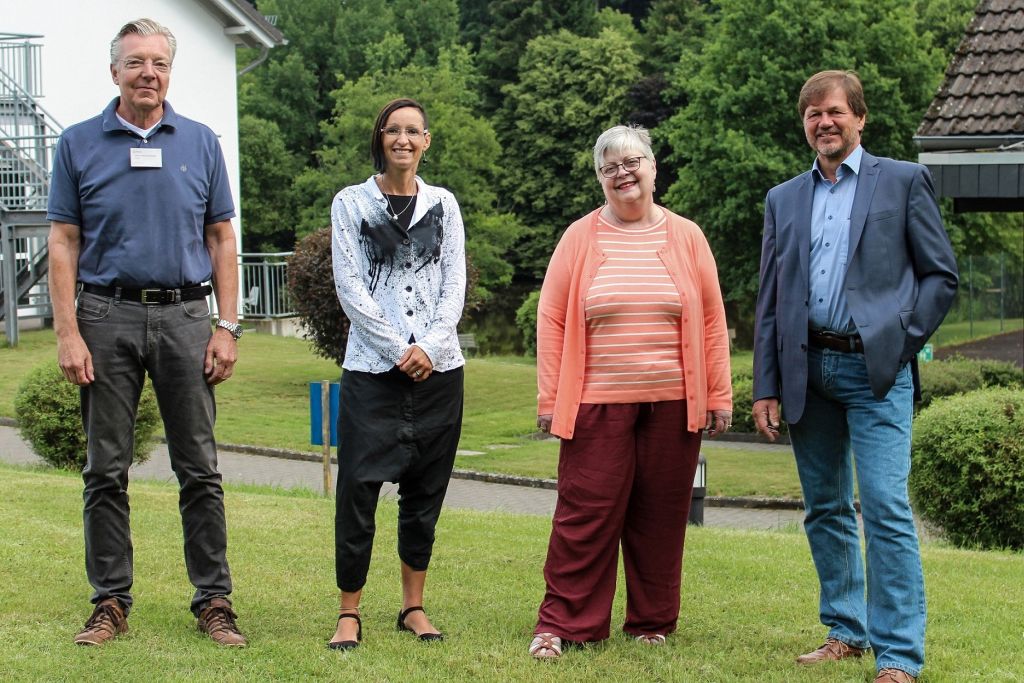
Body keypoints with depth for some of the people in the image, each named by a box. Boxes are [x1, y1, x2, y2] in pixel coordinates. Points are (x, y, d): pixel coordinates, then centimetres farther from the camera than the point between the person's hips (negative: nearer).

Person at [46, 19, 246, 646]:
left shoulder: (200, 142, 8)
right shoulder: (80, 144, 4)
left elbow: (222, 239, 9)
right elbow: (64, 244, 3)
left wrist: (227, 327, 0)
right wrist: (68, 333, -6)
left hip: (184, 317, 1)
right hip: (108, 317, -1)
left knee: (200, 470, 3)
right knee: (107, 471, 4)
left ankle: (214, 600, 9)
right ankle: (111, 602, 13)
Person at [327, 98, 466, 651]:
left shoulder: (442, 204, 11)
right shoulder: (351, 203, 5)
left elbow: (454, 285, 5)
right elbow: (351, 288, -3)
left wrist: (429, 345, -10)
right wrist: (400, 349, -11)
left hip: (438, 368, 3)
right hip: (372, 369, -2)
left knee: (424, 492, 8)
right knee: (358, 489, -7)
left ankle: (413, 605, 18)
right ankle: (349, 614, 1)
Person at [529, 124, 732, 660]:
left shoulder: (686, 237, 8)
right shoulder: (580, 238, 4)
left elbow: (712, 321, 9)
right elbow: (551, 320, 4)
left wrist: (719, 396, 5)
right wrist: (549, 400, -1)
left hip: (673, 405, 1)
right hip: (598, 404, -1)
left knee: (660, 517, 7)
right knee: (584, 515, -3)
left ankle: (652, 624, 18)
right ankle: (561, 625, 4)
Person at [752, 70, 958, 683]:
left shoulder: (904, 182, 5)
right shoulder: (784, 200, 15)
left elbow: (942, 276, 3)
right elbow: (770, 301, 13)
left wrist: (901, 343, -6)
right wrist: (766, 389, 7)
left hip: (874, 370, -4)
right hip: (807, 371, 5)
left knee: (886, 509, -11)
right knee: (825, 510, 10)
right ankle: (846, 632, 22)